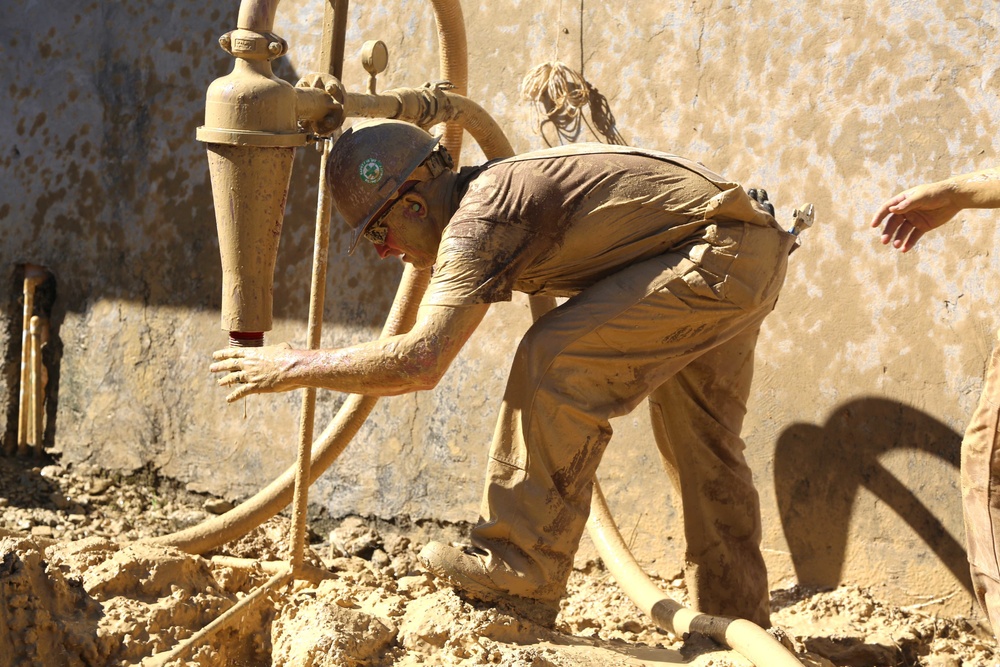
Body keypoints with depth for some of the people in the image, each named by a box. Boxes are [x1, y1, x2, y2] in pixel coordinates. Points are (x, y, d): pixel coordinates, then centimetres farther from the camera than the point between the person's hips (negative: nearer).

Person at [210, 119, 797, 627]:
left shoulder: (479, 221, -18)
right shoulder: (495, 190, 13)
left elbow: (420, 362, -25)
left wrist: (298, 367, -16)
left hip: (721, 252, -11)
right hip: (756, 255, 11)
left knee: (556, 360, -15)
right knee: (700, 439, 18)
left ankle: (521, 574, -10)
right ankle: (737, 623, 28)